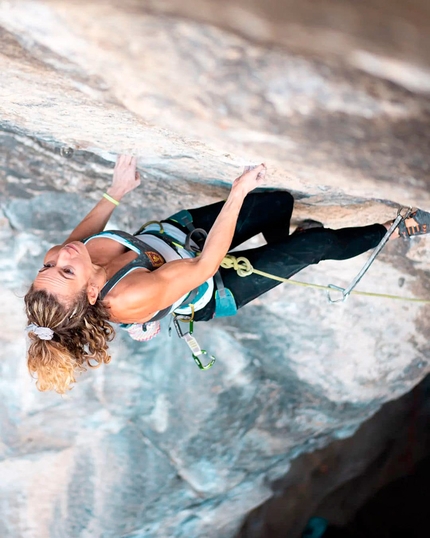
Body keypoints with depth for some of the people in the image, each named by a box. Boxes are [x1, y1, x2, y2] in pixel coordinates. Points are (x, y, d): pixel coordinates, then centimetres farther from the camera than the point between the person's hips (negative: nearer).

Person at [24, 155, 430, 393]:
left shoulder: (55, 260, -25)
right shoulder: (128, 298, -44)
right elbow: (205, 265, -37)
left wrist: (117, 191, 0)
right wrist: (239, 192, -35)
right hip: (215, 292, -6)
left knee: (280, 200, 7)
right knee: (317, 243, -4)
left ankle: (280, 248, 43)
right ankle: (391, 230, 28)